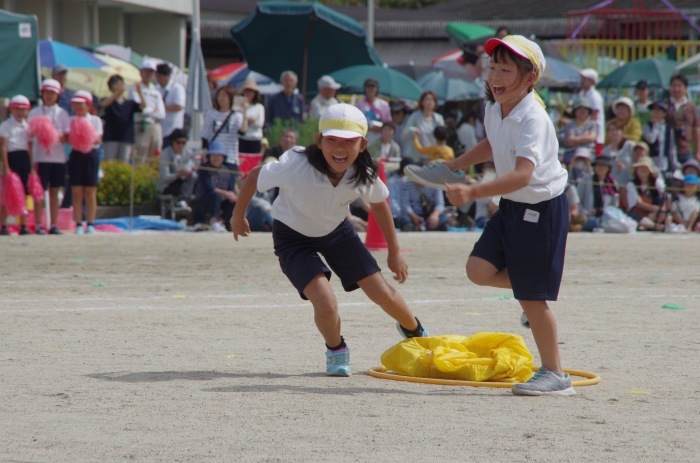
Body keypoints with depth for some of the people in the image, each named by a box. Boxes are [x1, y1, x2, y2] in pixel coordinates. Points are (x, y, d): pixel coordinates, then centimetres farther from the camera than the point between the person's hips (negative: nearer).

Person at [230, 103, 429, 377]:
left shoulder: (364, 175, -24)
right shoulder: (295, 166, -37)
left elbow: (379, 204, -1)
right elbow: (254, 177, -17)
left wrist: (395, 253, 6)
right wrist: (238, 216, -1)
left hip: (337, 231, 3)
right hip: (294, 238, -3)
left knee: (382, 293, 2)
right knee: (326, 305, -22)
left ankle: (415, 331, 36)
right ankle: (336, 351, 13)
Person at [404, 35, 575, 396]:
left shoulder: (532, 119, -26)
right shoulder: (494, 110, 1)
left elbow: (523, 174, -39)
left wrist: (472, 192, -48)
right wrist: (454, 166, 23)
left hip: (542, 208, -8)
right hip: (511, 206, 8)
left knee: (531, 296, -2)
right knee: (479, 270, -4)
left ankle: (555, 374, 10)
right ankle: (531, 297, 23)